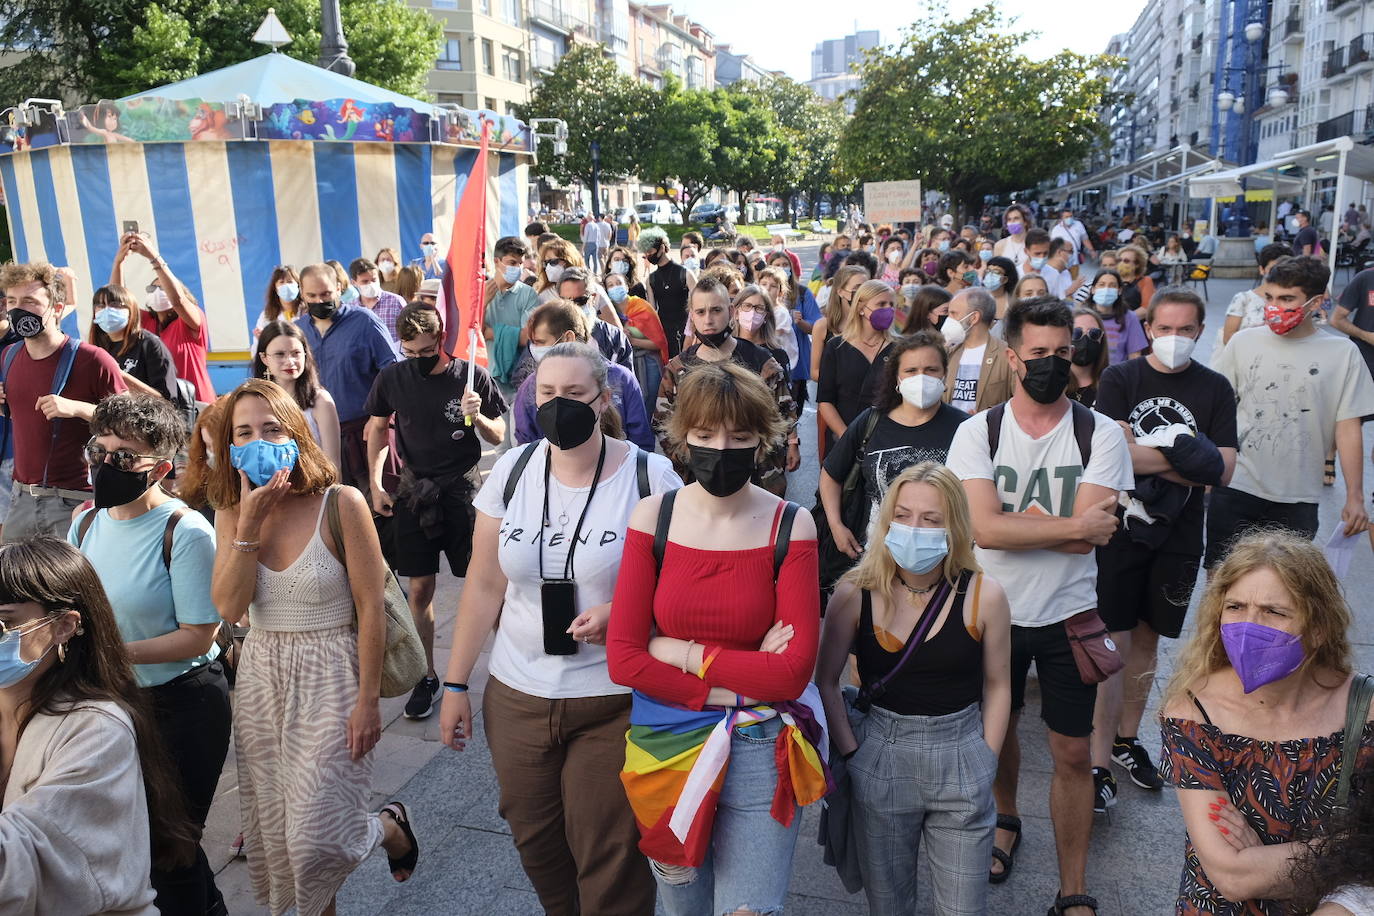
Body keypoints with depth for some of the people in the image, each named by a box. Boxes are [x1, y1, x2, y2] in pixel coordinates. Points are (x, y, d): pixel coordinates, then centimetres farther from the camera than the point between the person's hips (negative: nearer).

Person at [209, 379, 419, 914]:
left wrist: (368, 701, -13)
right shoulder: (230, 513, 1)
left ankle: (391, 827, 29)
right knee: (274, 833, 14)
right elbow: (229, 607, -11)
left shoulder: (341, 505, -14)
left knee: (317, 835, -4)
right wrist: (250, 520, -17)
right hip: (261, 678, 5)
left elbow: (371, 609, -13)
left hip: (331, 676, -5)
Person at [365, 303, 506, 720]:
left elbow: (498, 437, 0)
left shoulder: (472, 376, -8)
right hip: (414, 490, 2)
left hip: (463, 489, -2)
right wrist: (376, 485, 6)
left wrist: (477, 417, -21)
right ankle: (426, 677, 21)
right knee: (419, 588, 7)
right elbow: (378, 428, 13)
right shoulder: (391, 378, -2)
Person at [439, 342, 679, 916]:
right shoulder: (512, 471, 0)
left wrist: (623, 612, -21)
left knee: (608, 856, 5)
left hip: (614, 701, -3)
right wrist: (455, 684, 5)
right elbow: (484, 586, 5)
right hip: (516, 695, 4)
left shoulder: (649, 477, -10)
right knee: (536, 842, 17)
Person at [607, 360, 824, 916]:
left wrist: (683, 652, -15)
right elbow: (622, 657, -11)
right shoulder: (653, 517, -8)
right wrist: (734, 686, -17)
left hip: (759, 753, -2)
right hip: (663, 745, 3)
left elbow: (793, 672, -15)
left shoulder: (791, 527, -12)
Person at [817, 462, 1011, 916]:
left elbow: (997, 686, 1)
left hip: (960, 761, 0)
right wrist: (853, 754, -5)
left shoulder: (983, 596, -11)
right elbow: (826, 682, -1)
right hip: (879, 763, 1)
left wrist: (984, 765, 0)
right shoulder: (856, 593, -11)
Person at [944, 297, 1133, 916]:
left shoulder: (1100, 435, -8)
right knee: (997, 730, 21)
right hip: (993, 610, 1)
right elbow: (984, 527, -22)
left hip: (1069, 616, -1)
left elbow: (1092, 535, -20)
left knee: (1072, 753, 8)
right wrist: (1073, 523, -21)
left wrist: (1016, 521, -20)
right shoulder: (977, 433, -8)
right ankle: (1004, 820, 50)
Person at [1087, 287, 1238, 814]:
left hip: (1178, 537, 3)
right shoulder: (1120, 380, -4)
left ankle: (1126, 738, 31)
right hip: (1120, 529, -3)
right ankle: (1100, 761, 5)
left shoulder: (1215, 389, 4)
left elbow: (1223, 472, -5)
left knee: (1147, 640, 14)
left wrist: (1147, 456, -15)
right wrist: (1189, 459, -12)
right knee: (1112, 645, -2)